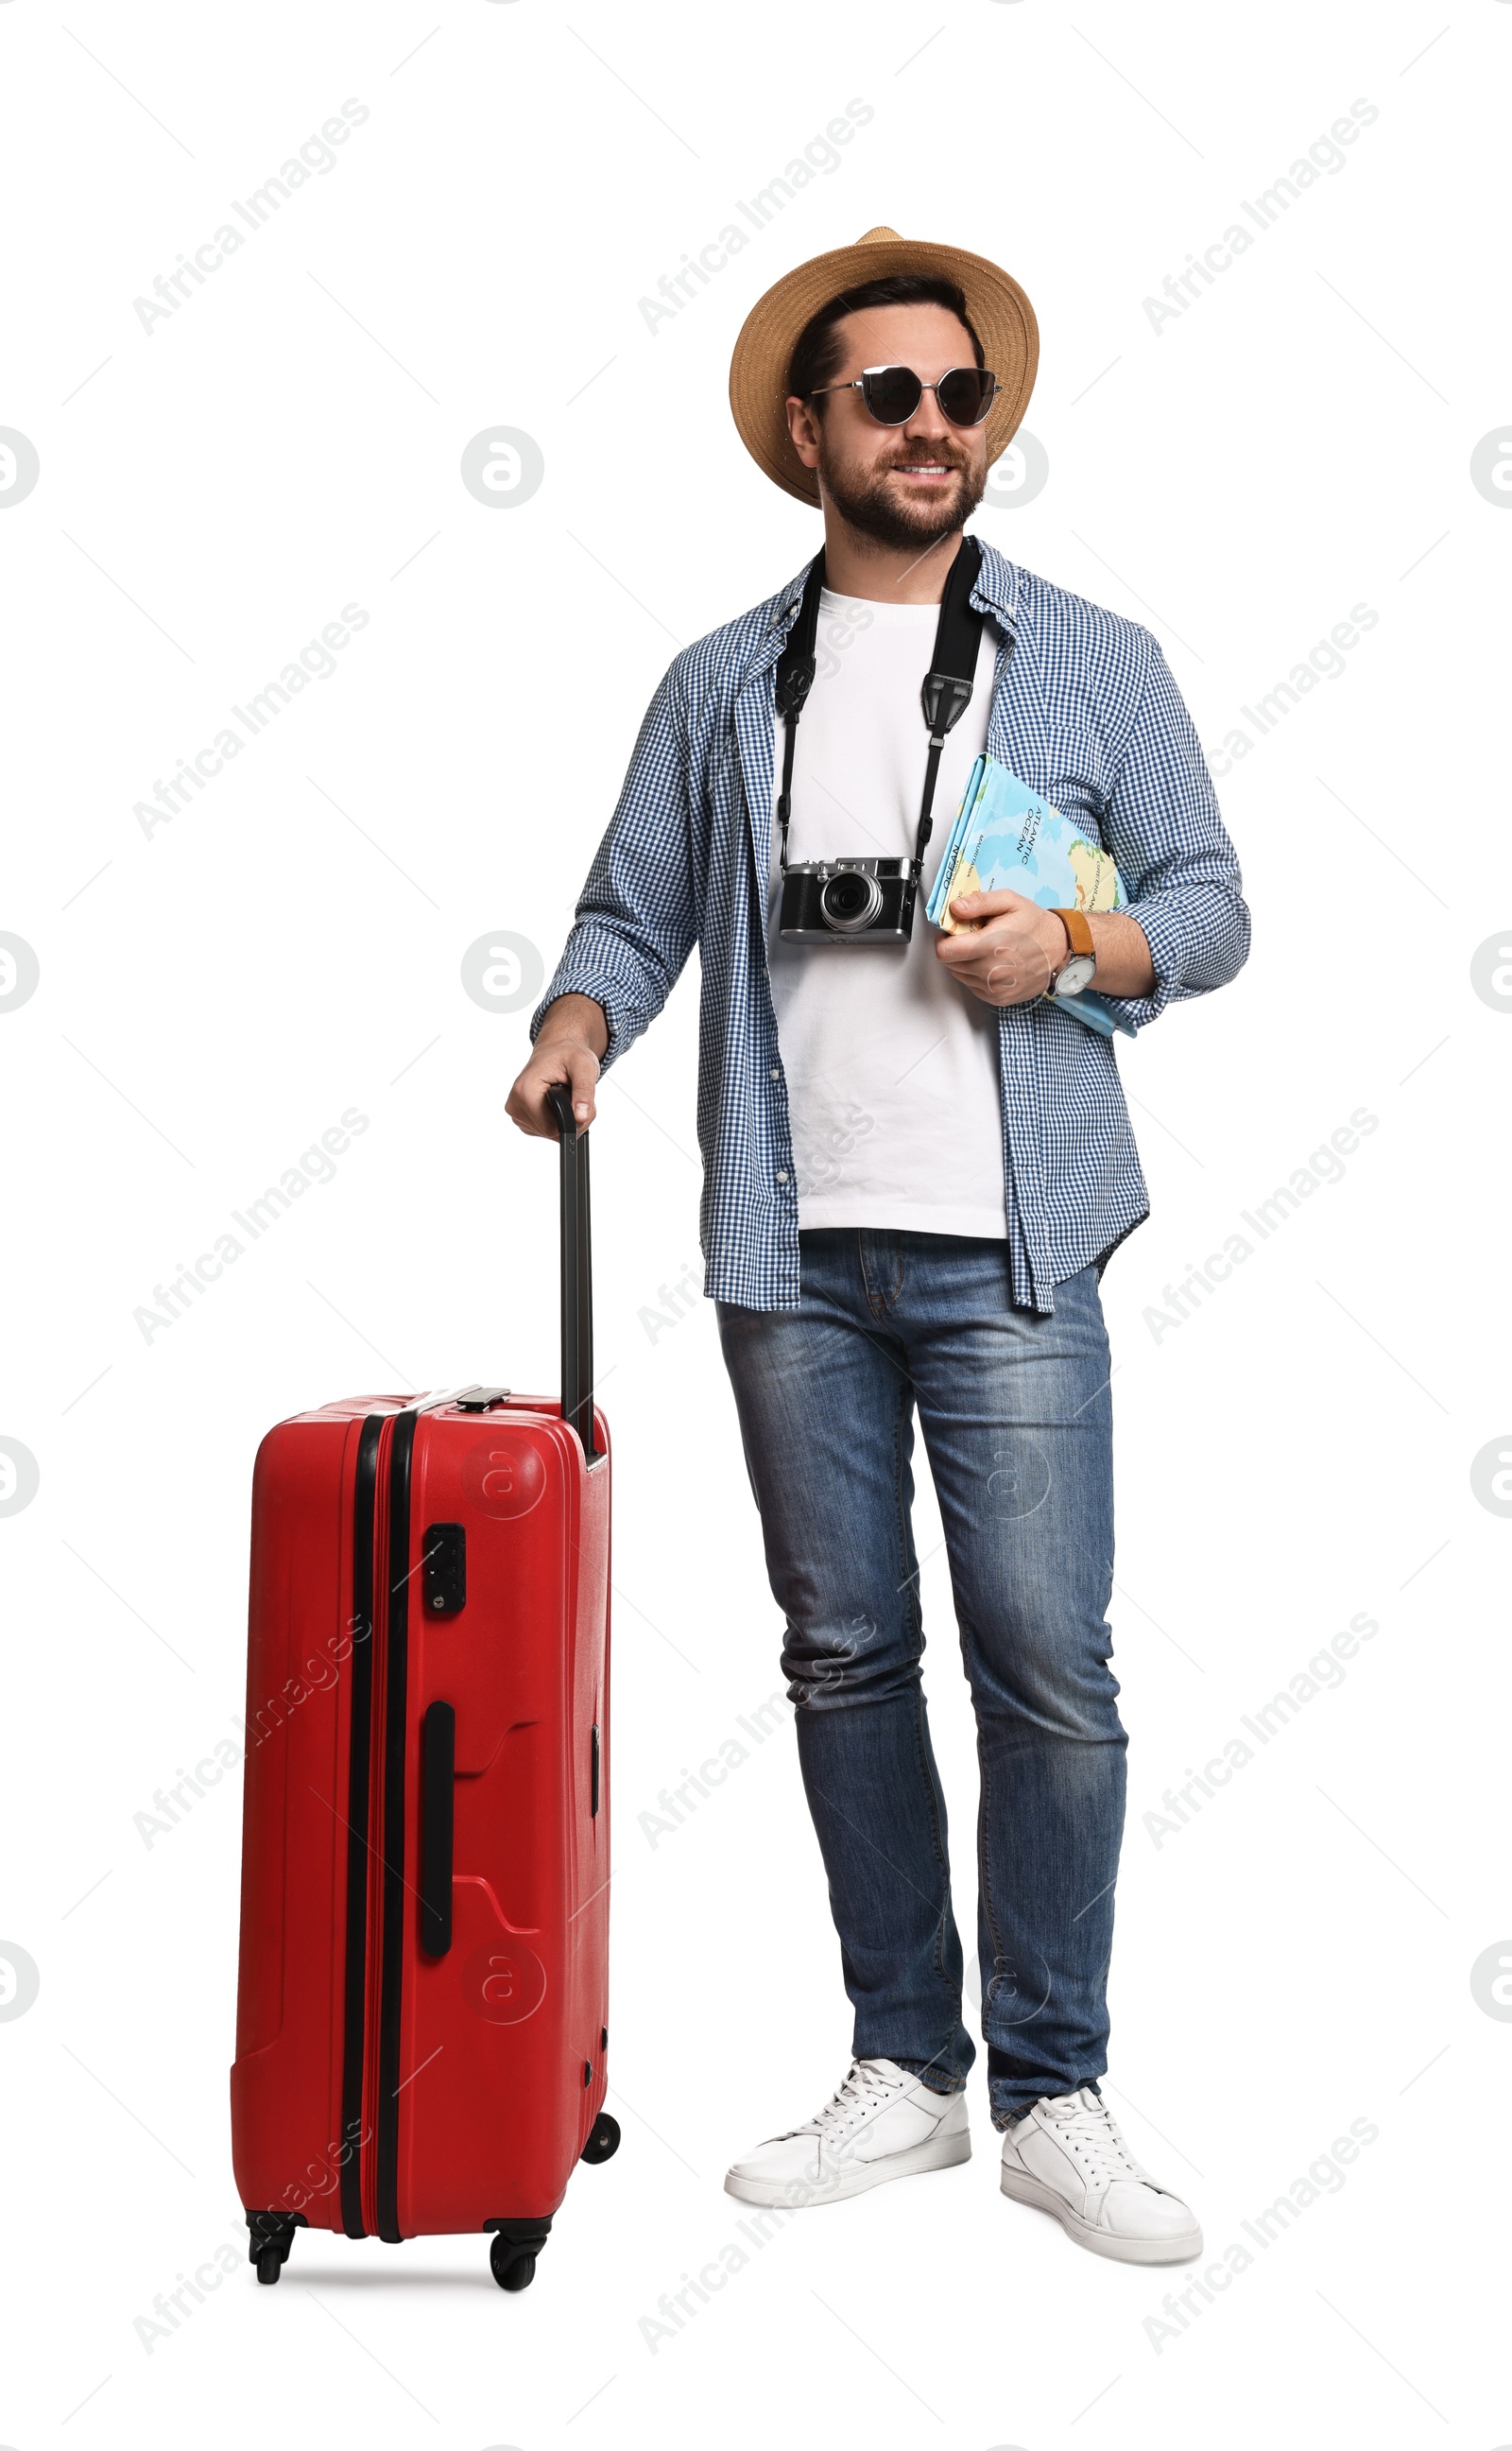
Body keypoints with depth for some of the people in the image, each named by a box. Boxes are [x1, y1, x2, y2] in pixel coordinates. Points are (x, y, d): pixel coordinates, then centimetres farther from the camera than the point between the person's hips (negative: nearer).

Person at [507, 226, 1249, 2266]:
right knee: (846, 1655, 8)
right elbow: (634, 908, 13)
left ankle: (1053, 2097, 12)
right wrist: (578, 1020, -8)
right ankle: (905, 2071, 22)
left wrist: (1072, 949, -11)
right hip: (791, 1252, 2)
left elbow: (1212, 907, 8)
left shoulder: (1096, 663, 9)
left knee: (1048, 1670, -3)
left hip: (1009, 1252, -2)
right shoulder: (719, 685, 13)